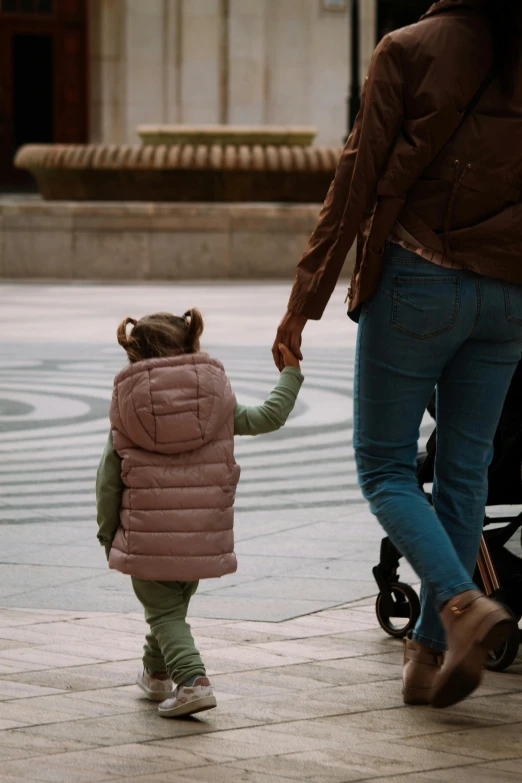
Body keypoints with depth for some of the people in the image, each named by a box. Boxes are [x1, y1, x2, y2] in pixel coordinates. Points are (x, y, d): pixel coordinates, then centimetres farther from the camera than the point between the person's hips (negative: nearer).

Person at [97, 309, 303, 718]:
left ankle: (193, 681, -18)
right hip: (203, 534, 3)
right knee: (176, 602, 23)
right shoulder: (217, 398, 2)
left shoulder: (126, 409, -1)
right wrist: (291, 373, 26)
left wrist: (108, 534, 10)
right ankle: (157, 673, 40)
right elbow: (269, 416, 11)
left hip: (147, 535, -3)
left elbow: (108, 480, 0)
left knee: (164, 610, 3)